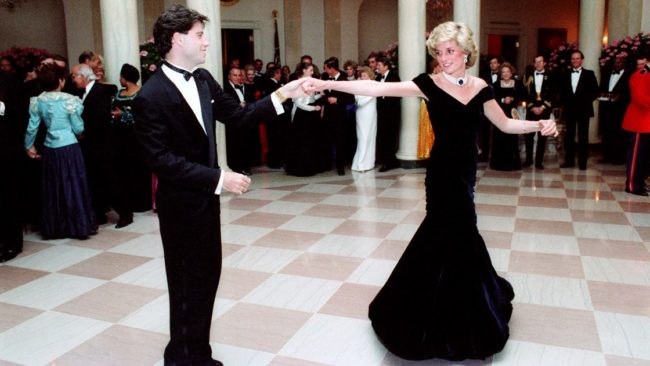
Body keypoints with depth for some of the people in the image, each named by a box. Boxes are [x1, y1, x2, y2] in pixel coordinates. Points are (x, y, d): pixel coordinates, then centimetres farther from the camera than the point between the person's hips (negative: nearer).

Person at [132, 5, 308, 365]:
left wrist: (282, 94, 0)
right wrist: (218, 178, -26)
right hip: (180, 204, -8)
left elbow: (238, 115, 8)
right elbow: (160, 159, -24)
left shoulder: (203, 79, 3)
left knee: (208, 274, 17)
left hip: (206, 197, 8)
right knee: (187, 281, 8)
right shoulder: (151, 96, -20)